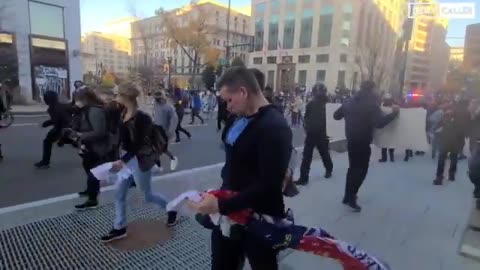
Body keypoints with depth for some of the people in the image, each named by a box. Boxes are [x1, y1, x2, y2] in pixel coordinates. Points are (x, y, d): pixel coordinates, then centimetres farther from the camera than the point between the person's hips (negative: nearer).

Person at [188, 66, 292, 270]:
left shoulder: (275, 127, -23)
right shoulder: (241, 118, 4)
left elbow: (269, 185, -26)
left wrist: (221, 205, -27)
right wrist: (220, 203, 6)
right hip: (230, 212, 8)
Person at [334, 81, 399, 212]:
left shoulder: (350, 102, 6)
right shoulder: (371, 104, -13)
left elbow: (336, 115, 13)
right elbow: (380, 123, -23)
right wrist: (394, 113, -12)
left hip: (351, 140, 7)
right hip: (363, 142, -7)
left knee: (353, 167, 18)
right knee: (361, 169, 3)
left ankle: (348, 196, 25)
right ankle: (351, 198, 0)